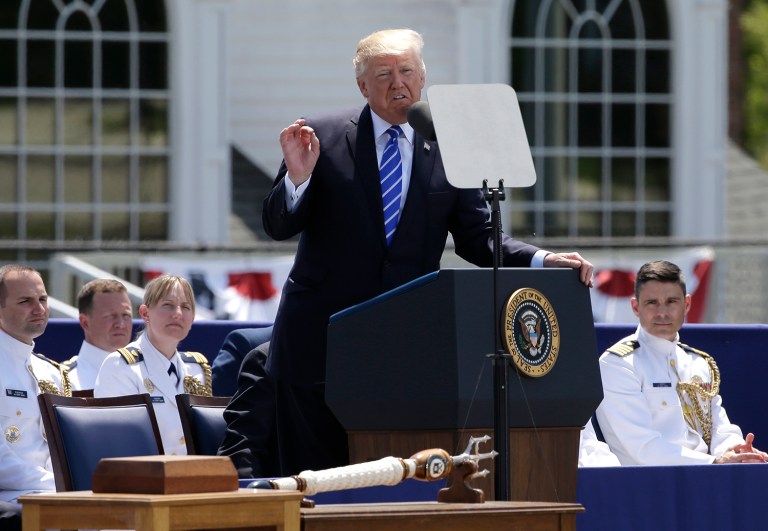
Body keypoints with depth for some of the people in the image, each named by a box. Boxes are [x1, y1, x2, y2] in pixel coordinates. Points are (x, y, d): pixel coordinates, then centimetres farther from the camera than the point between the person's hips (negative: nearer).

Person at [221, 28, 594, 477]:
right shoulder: (322, 137, 0)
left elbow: (477, 238, 5)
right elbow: (279, 226, -1)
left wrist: (543, 260, -11)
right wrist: (297, 178, -21)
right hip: (322, 344, -1)